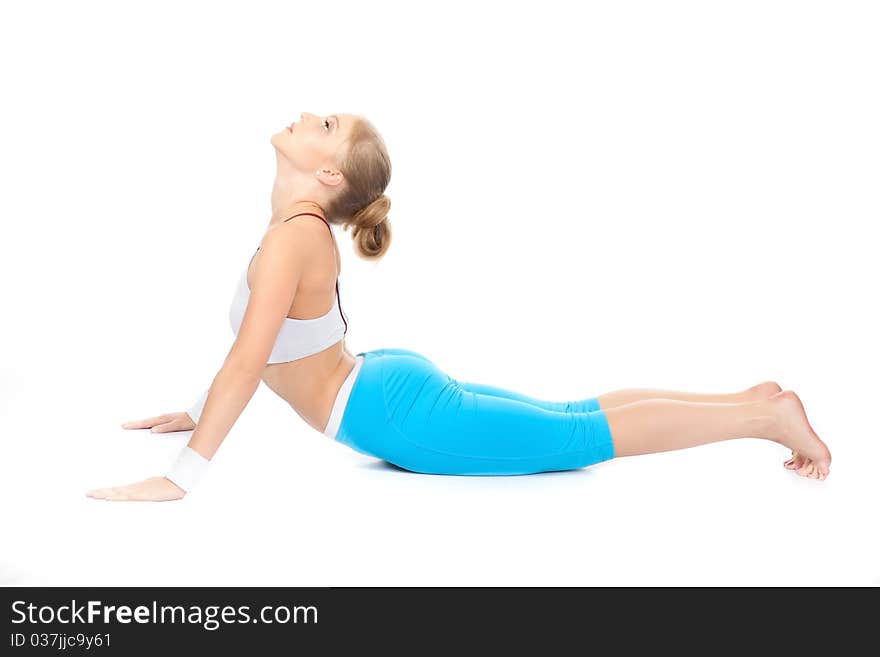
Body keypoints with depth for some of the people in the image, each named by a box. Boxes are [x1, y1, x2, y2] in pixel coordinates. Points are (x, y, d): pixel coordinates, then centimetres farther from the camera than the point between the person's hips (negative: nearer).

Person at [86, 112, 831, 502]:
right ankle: (753, 398, 24)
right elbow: (258, 344, 21)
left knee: (586, 435, -2)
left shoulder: (291, 237, -21)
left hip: (401, 415, -9)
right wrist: (196, 413, 24)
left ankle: (766, 412, 7)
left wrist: (178, 480, -27)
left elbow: (248, 363, -30)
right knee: (573, 417, 16)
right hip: (392, 383, 9)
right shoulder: (302, 227, 9)